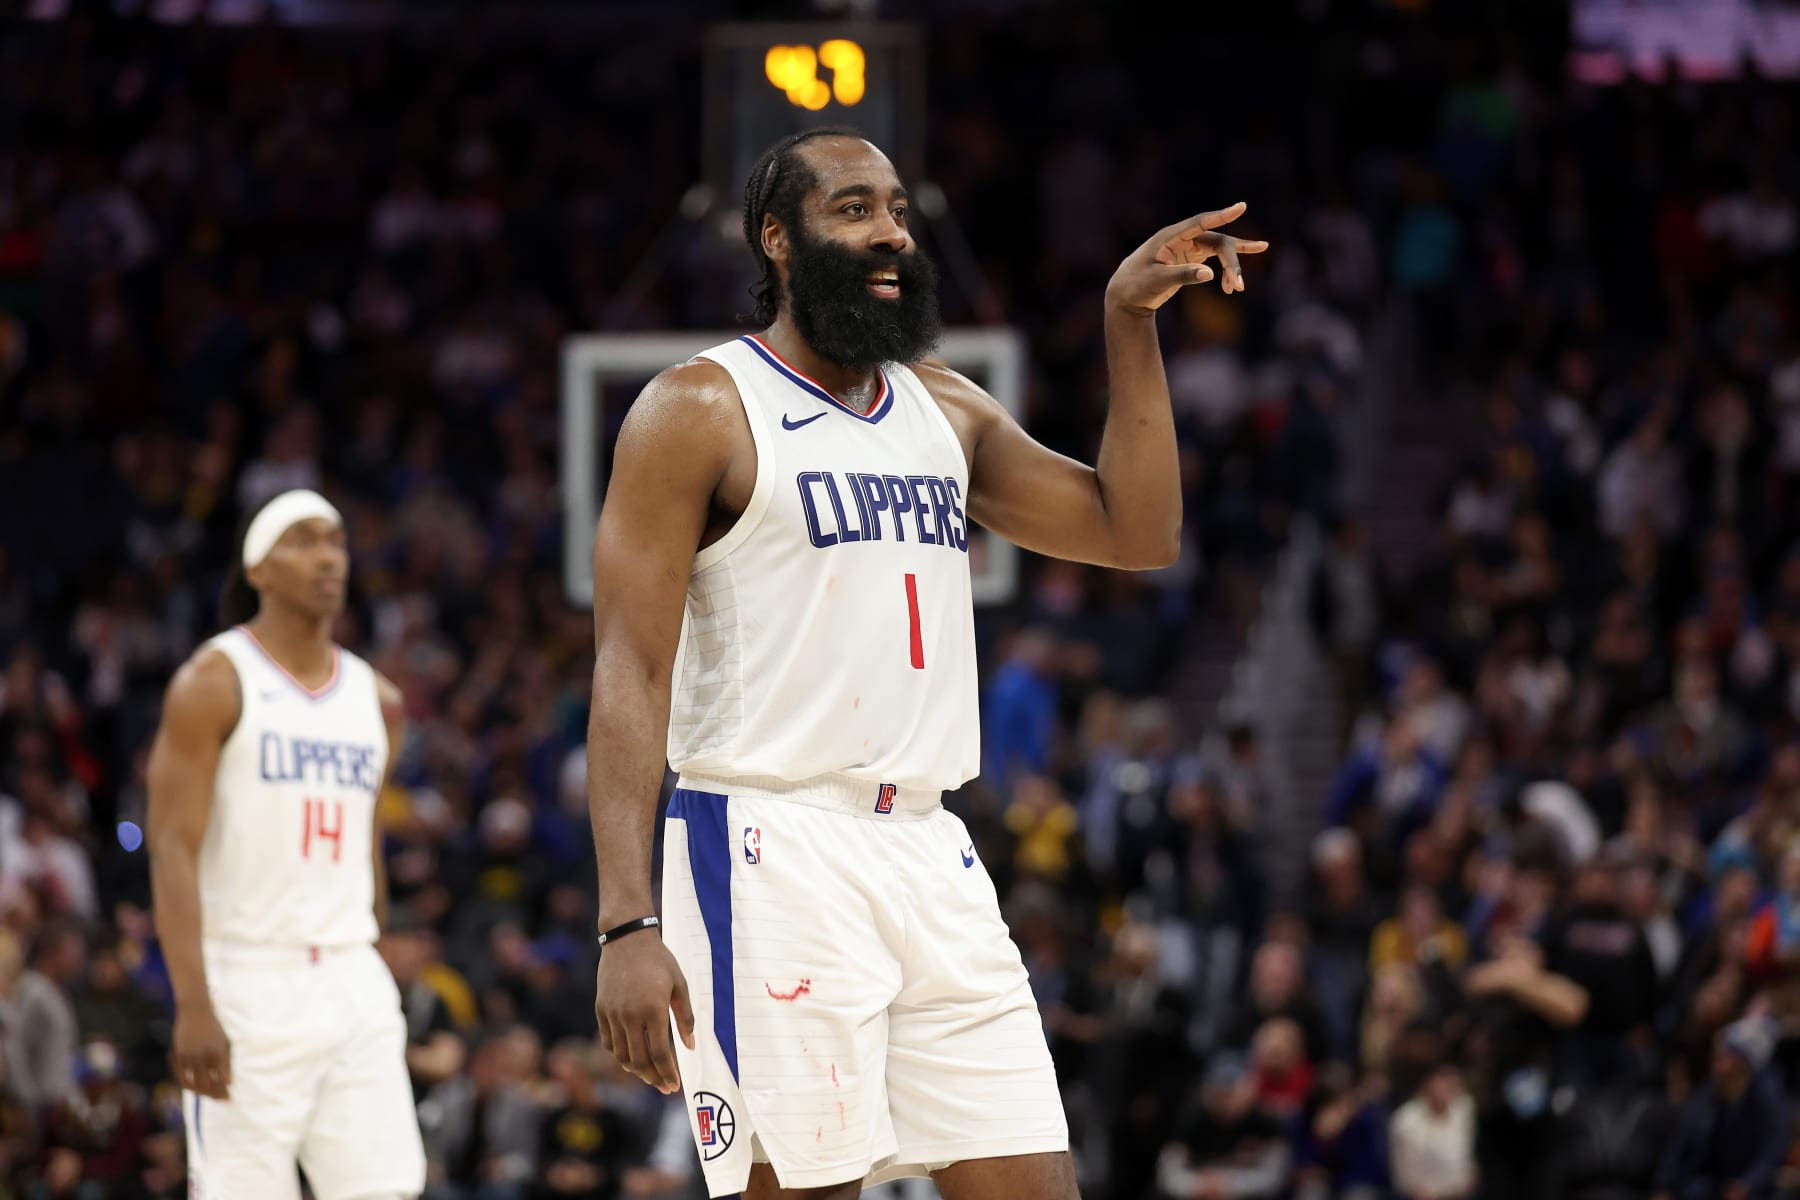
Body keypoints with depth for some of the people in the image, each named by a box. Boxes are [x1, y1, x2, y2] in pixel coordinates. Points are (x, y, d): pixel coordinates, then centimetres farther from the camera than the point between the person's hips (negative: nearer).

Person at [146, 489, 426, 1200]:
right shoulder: (215, 683, -5)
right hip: (245, 979, -5)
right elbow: (174, 849, -11)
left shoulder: (375, 700, 14)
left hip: (353, 981, 5)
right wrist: (193, 1006, -21)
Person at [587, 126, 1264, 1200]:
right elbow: (632, 674, -10)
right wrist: (627, 923, -20)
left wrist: (1131, 319, 10)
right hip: (772, 853, -7)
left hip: (931, 857, 7)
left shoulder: (946, 409, 17)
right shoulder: (699, 412, -3)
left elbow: (1136, 533, 19)